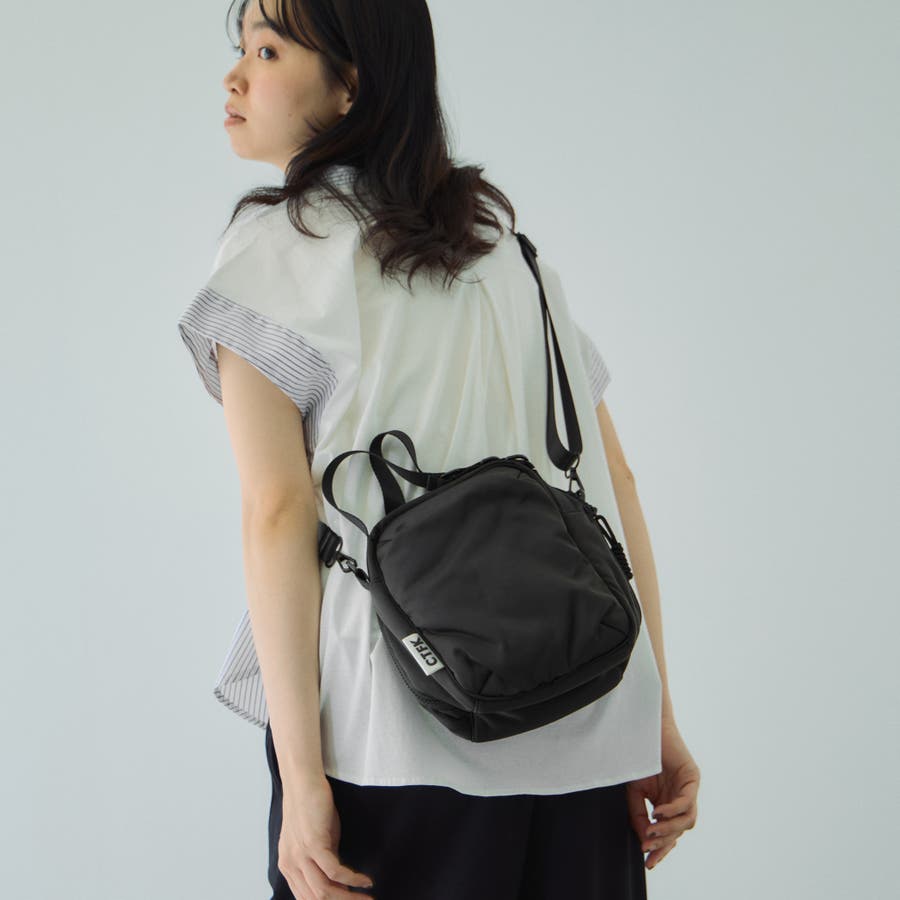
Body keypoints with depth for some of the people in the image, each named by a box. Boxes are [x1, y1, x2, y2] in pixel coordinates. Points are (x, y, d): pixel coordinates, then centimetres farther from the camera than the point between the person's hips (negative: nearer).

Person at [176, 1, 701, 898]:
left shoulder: (271, 248, -3)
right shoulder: (505, 241, 13)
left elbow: (278, 517, -11)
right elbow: (613, 481, 9)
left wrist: (303, 782, -13)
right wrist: (655, 720, 10)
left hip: (391, 740, -5)